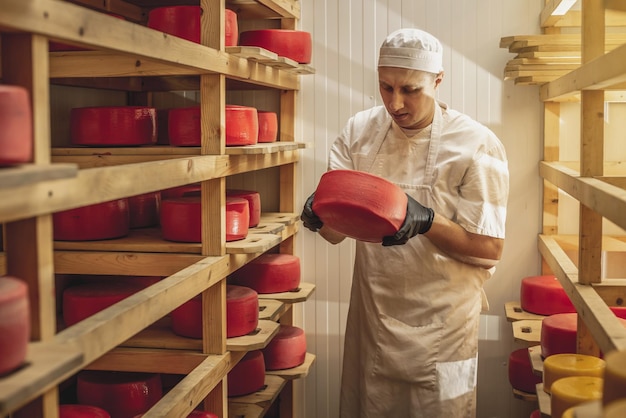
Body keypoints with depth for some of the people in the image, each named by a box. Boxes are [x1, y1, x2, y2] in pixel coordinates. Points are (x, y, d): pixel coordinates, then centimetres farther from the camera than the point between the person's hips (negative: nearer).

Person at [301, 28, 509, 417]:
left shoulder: (476, 145, -13)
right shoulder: (360, 130, -1)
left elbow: (490, 249, -13)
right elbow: (338, 231, -4)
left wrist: (425, 221, -28)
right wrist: (320, 214, -27)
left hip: (440, 326, -3)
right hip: (372, 321, 4)